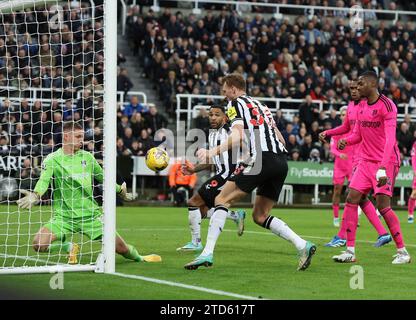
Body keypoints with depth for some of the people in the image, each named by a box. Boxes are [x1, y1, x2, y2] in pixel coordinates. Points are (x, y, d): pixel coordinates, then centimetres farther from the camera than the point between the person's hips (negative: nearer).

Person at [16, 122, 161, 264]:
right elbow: (44, 180, -22)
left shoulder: (87, 157, 9)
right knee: (39, 244, -25)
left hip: (90, 214, 2)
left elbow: (103, 177, 25)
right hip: (63, 216, -2)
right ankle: (69, 247, 4)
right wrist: (35, 195, -44)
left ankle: (139, 258, 35)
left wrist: (121, 192, 36)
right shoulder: (52, 159, -5)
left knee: (121, 248, -1)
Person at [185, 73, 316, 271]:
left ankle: (207, 253, -13)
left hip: (261, 158, -8)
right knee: (260, 216, 15)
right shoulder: (259, 105, 29)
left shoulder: (236, 103, 5)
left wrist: (214, 151, -25)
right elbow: (280, 138, 27)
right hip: (281, 161, 8)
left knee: (222, 200, -2)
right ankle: (303, 245, 1)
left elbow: (238, 136, -13)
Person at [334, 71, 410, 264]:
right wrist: (345, 141, -5)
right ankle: (350, 251, 0)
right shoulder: (362, 106, 10)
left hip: (386, 162, -8)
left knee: (383, 206, -13)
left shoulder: (387, 106, -15)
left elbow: (390, 139, -24)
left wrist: (383, 168, -33)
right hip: (366, 161, 8)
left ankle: (402, 252, -1)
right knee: (351, 199, -3)